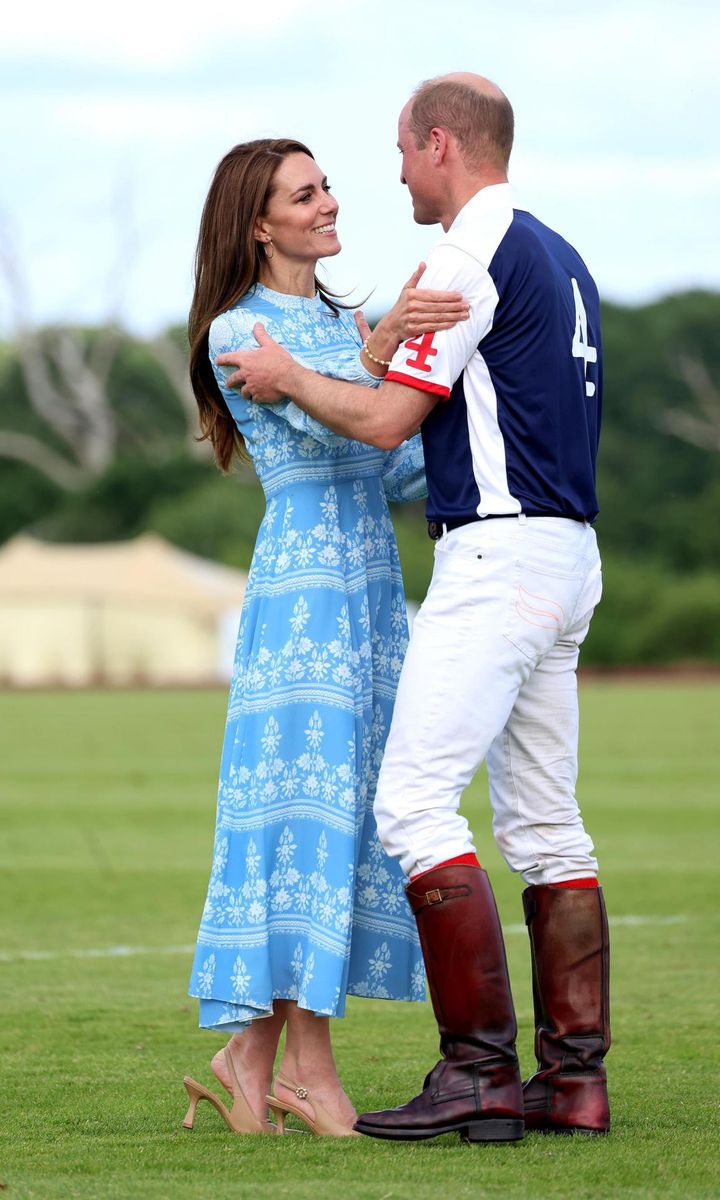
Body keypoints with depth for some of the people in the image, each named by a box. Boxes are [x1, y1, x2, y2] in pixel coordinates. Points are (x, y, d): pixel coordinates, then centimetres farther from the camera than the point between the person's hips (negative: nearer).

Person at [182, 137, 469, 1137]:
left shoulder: (341, 321, 19)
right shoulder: (237, 331, -4)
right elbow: (326, 418, -21)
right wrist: (383, 340, -39)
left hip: (371, 587, 8)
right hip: (302, 582, -8)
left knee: (342, 807, 5)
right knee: (309, 794, -10)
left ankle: (251, 1050, 9)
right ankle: (308, 1060, -8)